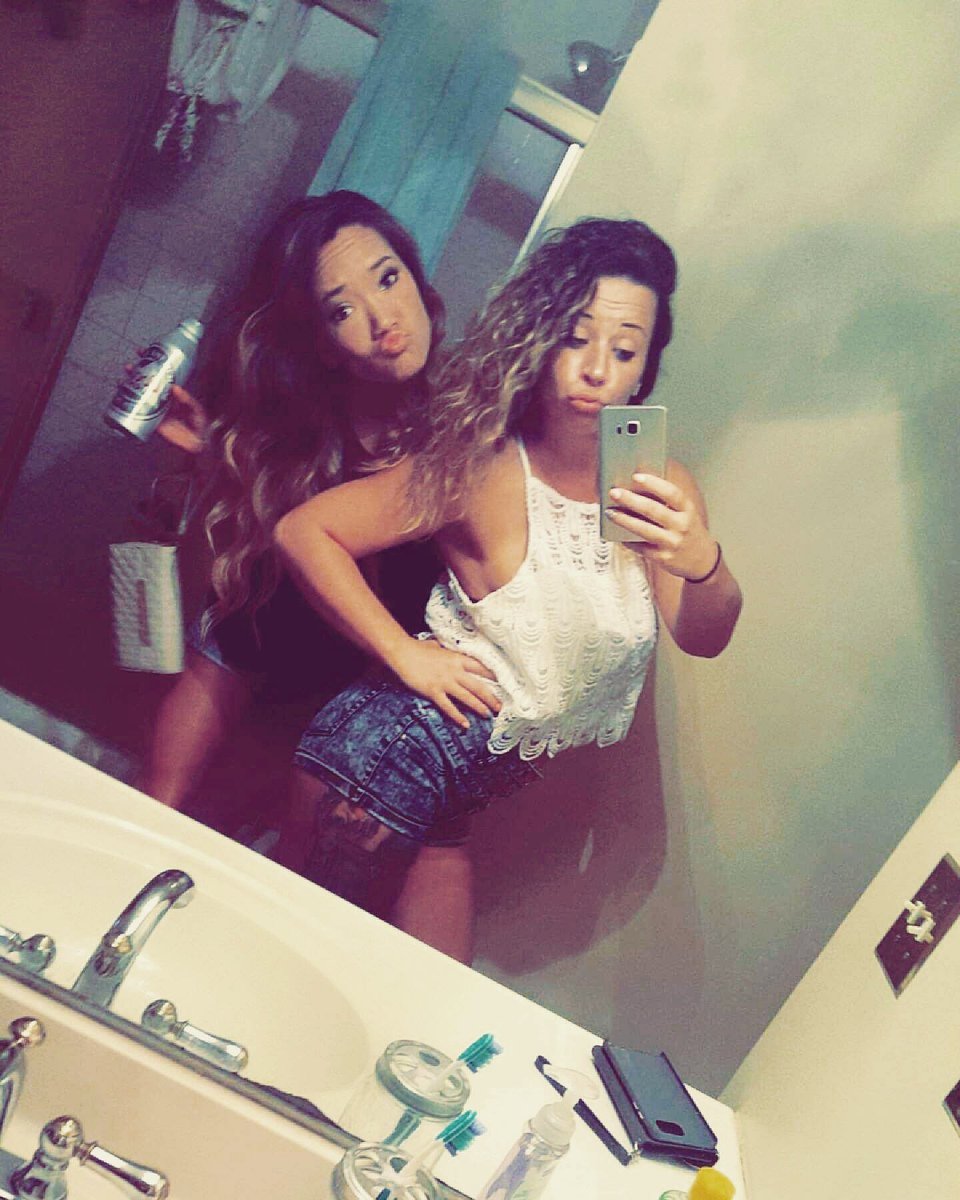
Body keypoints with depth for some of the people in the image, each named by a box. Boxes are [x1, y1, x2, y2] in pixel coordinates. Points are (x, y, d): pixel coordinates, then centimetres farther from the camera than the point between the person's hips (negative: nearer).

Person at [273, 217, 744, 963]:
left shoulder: (658, 485, -2)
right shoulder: (483, 472, -17)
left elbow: (704, 639, -12)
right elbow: (304, 531, -16)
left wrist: (702, 562, -34)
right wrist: (406, 655, -20)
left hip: (496, 772, 6)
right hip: (406, 746, -6)